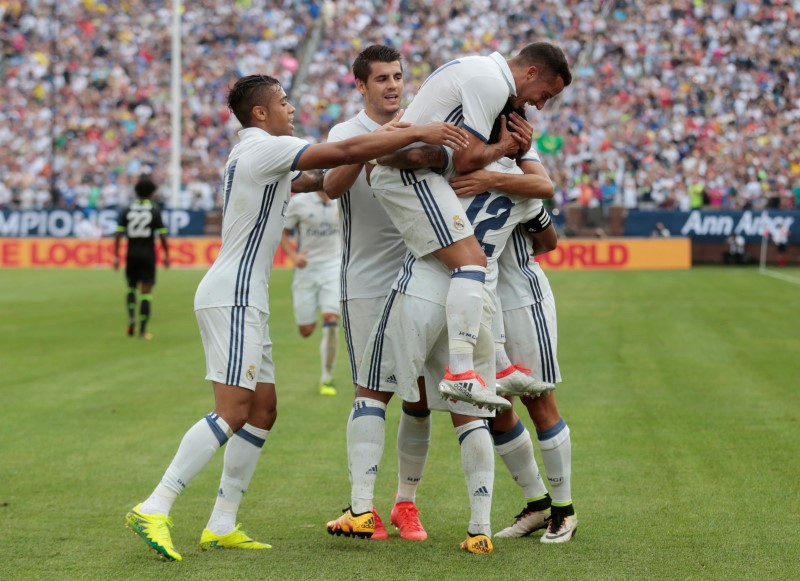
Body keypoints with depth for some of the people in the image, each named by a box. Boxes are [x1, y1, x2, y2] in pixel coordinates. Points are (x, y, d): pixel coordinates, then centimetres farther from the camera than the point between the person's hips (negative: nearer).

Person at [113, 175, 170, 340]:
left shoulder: (127, 211, 3)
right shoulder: (155, 211, -4)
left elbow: (118, 235, -2)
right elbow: (162, 235, -6)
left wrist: (116, 256, 1)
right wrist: (166, 255, 4)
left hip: (131, 254, 2)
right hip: (148, 254, -2)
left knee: (132, 287, 21)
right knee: (146, 292, 1)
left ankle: (131, 318, -2)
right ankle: (143, 330, -3)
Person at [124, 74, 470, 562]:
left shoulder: (263, 154, 21)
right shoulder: (263, 147, -10)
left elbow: (326, 174, 28)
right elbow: (344, 152, -18)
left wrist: (384, 136, 18)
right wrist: (417, 133, -15)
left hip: (244, 301, 11)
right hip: (233, 296, -11)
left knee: (263, 411, 9)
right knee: (233, 412, -16)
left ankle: (222, 526, 9)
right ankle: (153, 509, -18)